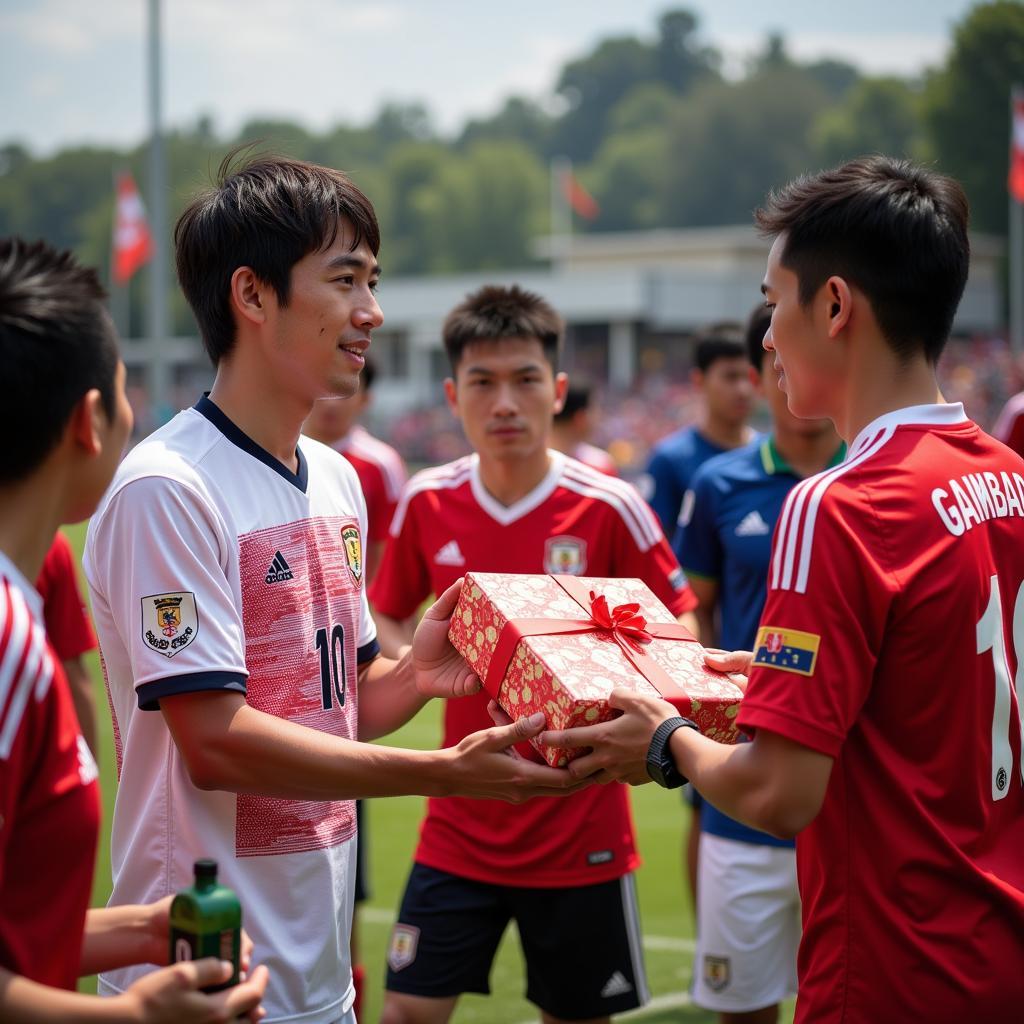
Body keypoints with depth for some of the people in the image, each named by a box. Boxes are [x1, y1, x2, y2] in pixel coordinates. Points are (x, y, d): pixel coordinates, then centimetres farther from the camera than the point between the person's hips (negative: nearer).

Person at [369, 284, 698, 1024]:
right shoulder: (427, 503, -1)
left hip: (581, 830, -2)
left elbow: (677, 631, -1)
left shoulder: (608, 507, -10)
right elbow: (388, 618, 13)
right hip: (460, 826, 2)